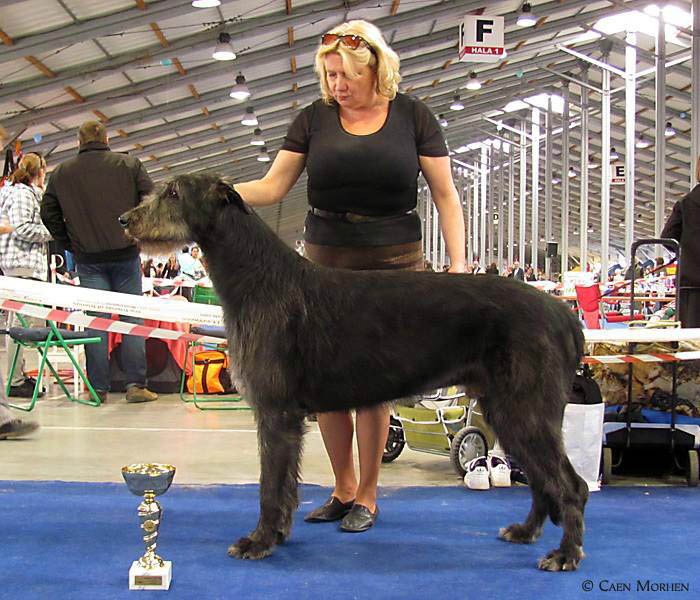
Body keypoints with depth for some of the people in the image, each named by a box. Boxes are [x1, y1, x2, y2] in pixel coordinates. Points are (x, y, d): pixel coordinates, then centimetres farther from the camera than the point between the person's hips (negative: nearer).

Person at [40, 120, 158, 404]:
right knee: (132, 319, 3)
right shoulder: (129, 164, 2)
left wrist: (70, 243, 12)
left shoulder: (61, 173, 6)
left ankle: (98, 388, 4)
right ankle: (136, 384, 1)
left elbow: (49, 214, 6)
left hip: (88, 258, 1)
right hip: (126, 254, -1)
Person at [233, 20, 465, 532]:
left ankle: (367, 497, 16)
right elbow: (272, 187, 3)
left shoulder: (413, 116, 2)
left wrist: (458, 265, -7)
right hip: (325, 259, 3)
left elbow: (445, 196, 2)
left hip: (393, 261, -2)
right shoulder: (314, 119, 6)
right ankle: (343, 487, 22)